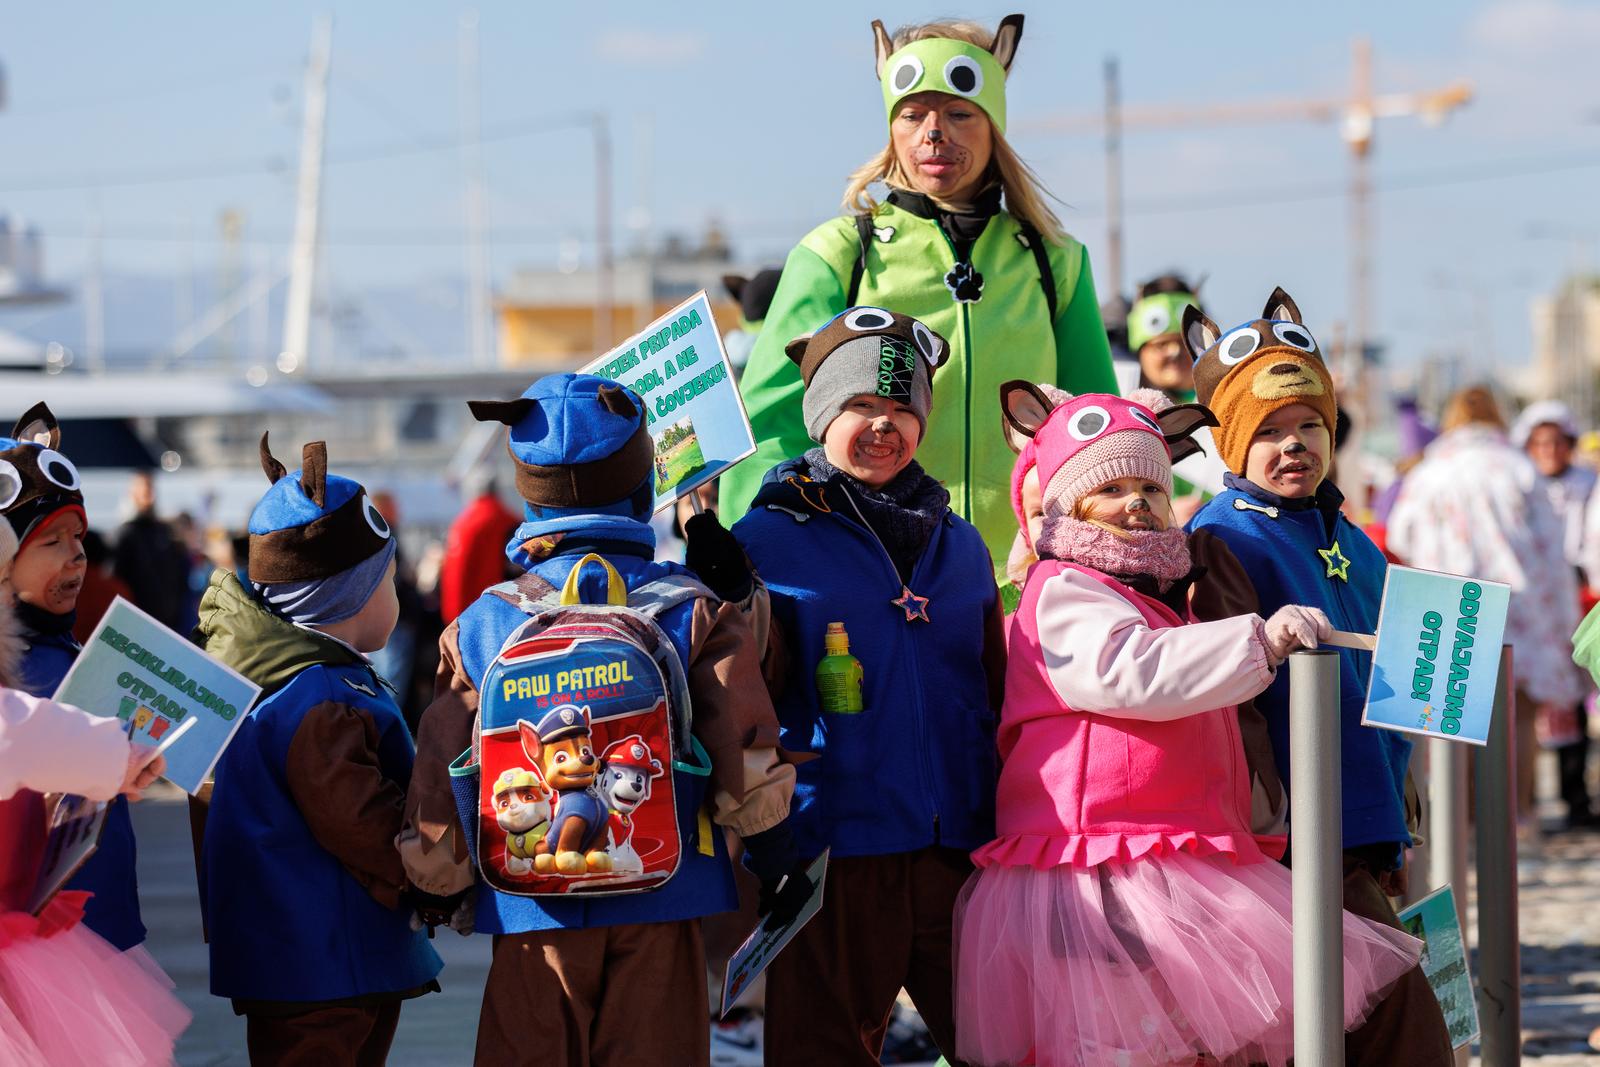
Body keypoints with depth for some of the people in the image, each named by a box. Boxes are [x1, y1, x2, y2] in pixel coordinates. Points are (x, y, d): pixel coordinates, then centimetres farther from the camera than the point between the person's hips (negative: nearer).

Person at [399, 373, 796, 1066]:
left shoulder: (478, 628, -1)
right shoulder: (693, 613, -3)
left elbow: (439, 792, 1)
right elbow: (749, 764, -7)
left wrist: (442, 891, 15)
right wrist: (777, 871, 6)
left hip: (534, 918, 1)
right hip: (662, 911, 0)